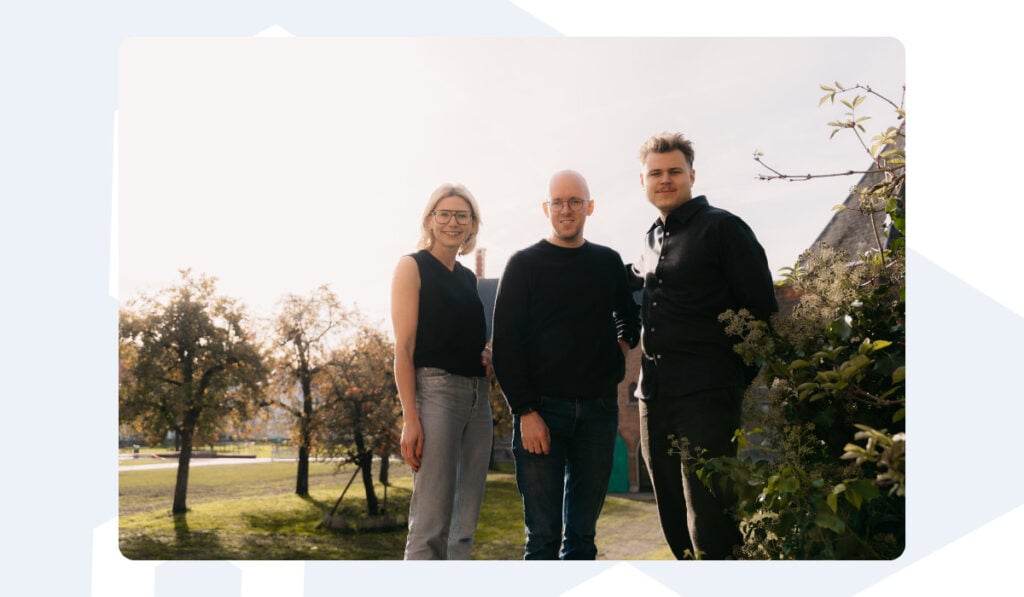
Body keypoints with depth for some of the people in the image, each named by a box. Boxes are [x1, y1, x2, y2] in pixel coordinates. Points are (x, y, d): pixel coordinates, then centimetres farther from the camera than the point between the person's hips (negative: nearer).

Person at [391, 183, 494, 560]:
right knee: (431, 522, -9)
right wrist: (410, 419, -16)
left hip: (478, 397, 7)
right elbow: (404, 347, -8)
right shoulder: (413, 267, -1)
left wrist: (487, 355, 3)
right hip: (435, 391, -7)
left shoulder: (468, 277, 18)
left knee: (465, 521, 8)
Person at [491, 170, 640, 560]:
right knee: (543, 535, -3)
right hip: (542, 407, -3)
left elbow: (629, 314, 29)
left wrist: (624, 342, 7)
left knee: (583, 532, 9)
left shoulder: (608, 262, 13)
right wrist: (525, 410, -12)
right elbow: (506, 343, -4)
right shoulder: (524, 265, 2)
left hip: (598, 407, 3)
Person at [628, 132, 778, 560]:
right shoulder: (653, 240, 17)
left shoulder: (722, 228, -4)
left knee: (709, 525, -10)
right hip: (654, 397, 7)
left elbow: (762, 310, -6)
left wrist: (740, 377, -7)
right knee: (674, 521, 12)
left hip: (705, 397, -7)